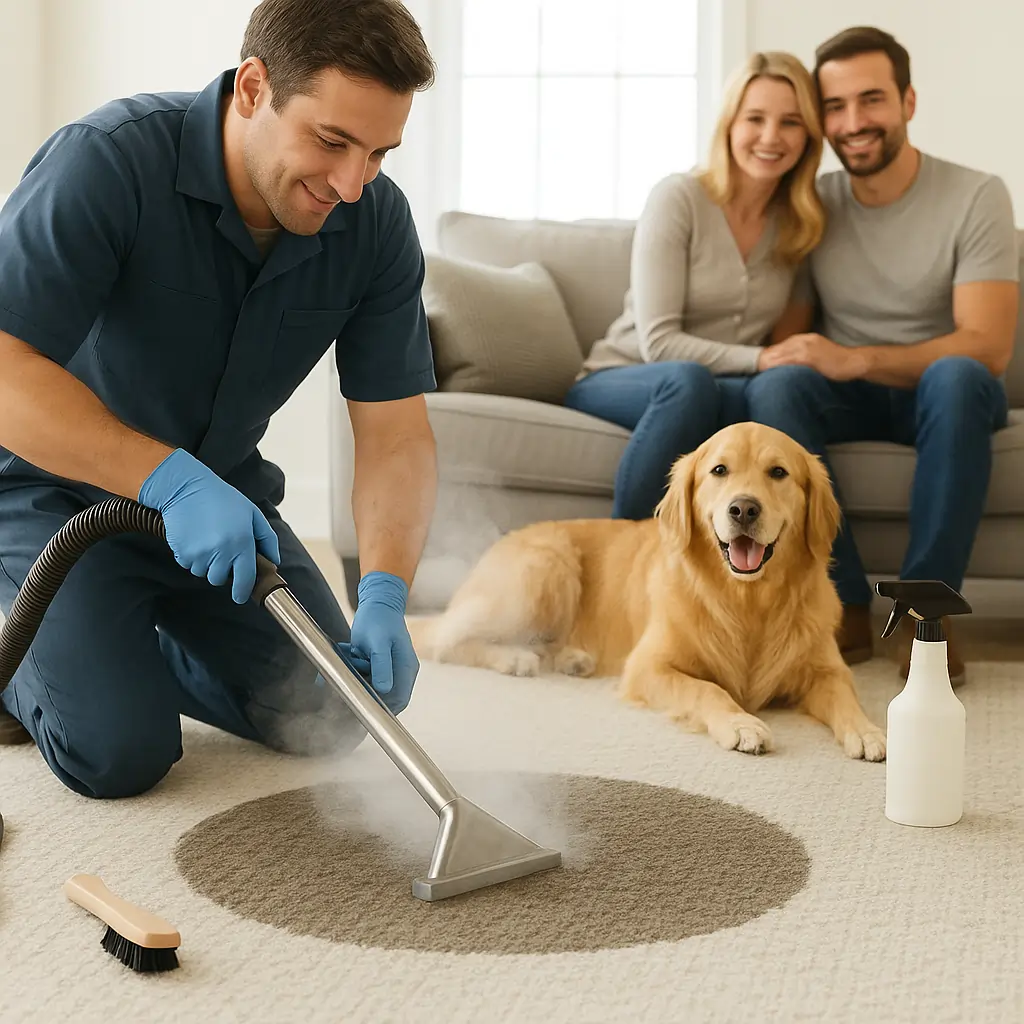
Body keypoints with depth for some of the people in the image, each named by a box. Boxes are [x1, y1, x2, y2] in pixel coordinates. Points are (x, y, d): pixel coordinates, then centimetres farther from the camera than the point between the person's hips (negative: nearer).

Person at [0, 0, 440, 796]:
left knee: (325, 718, 0)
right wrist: (170, 479, -42)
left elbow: (396, 434, -13)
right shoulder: (108, 162, -29)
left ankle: (128, 652, 24)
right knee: (120, 751, -19)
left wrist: (385, 596, -29)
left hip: (218, 495, 5)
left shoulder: (375, 222, -14)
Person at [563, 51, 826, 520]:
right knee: (690, 381, -39)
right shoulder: (678, 197, -9)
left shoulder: (802, 221, 5)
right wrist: (763, 359, -24)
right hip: (618, 382, -3)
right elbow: (658, 342, -15)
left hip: (722, 395, 4)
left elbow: (787, 334, 12)